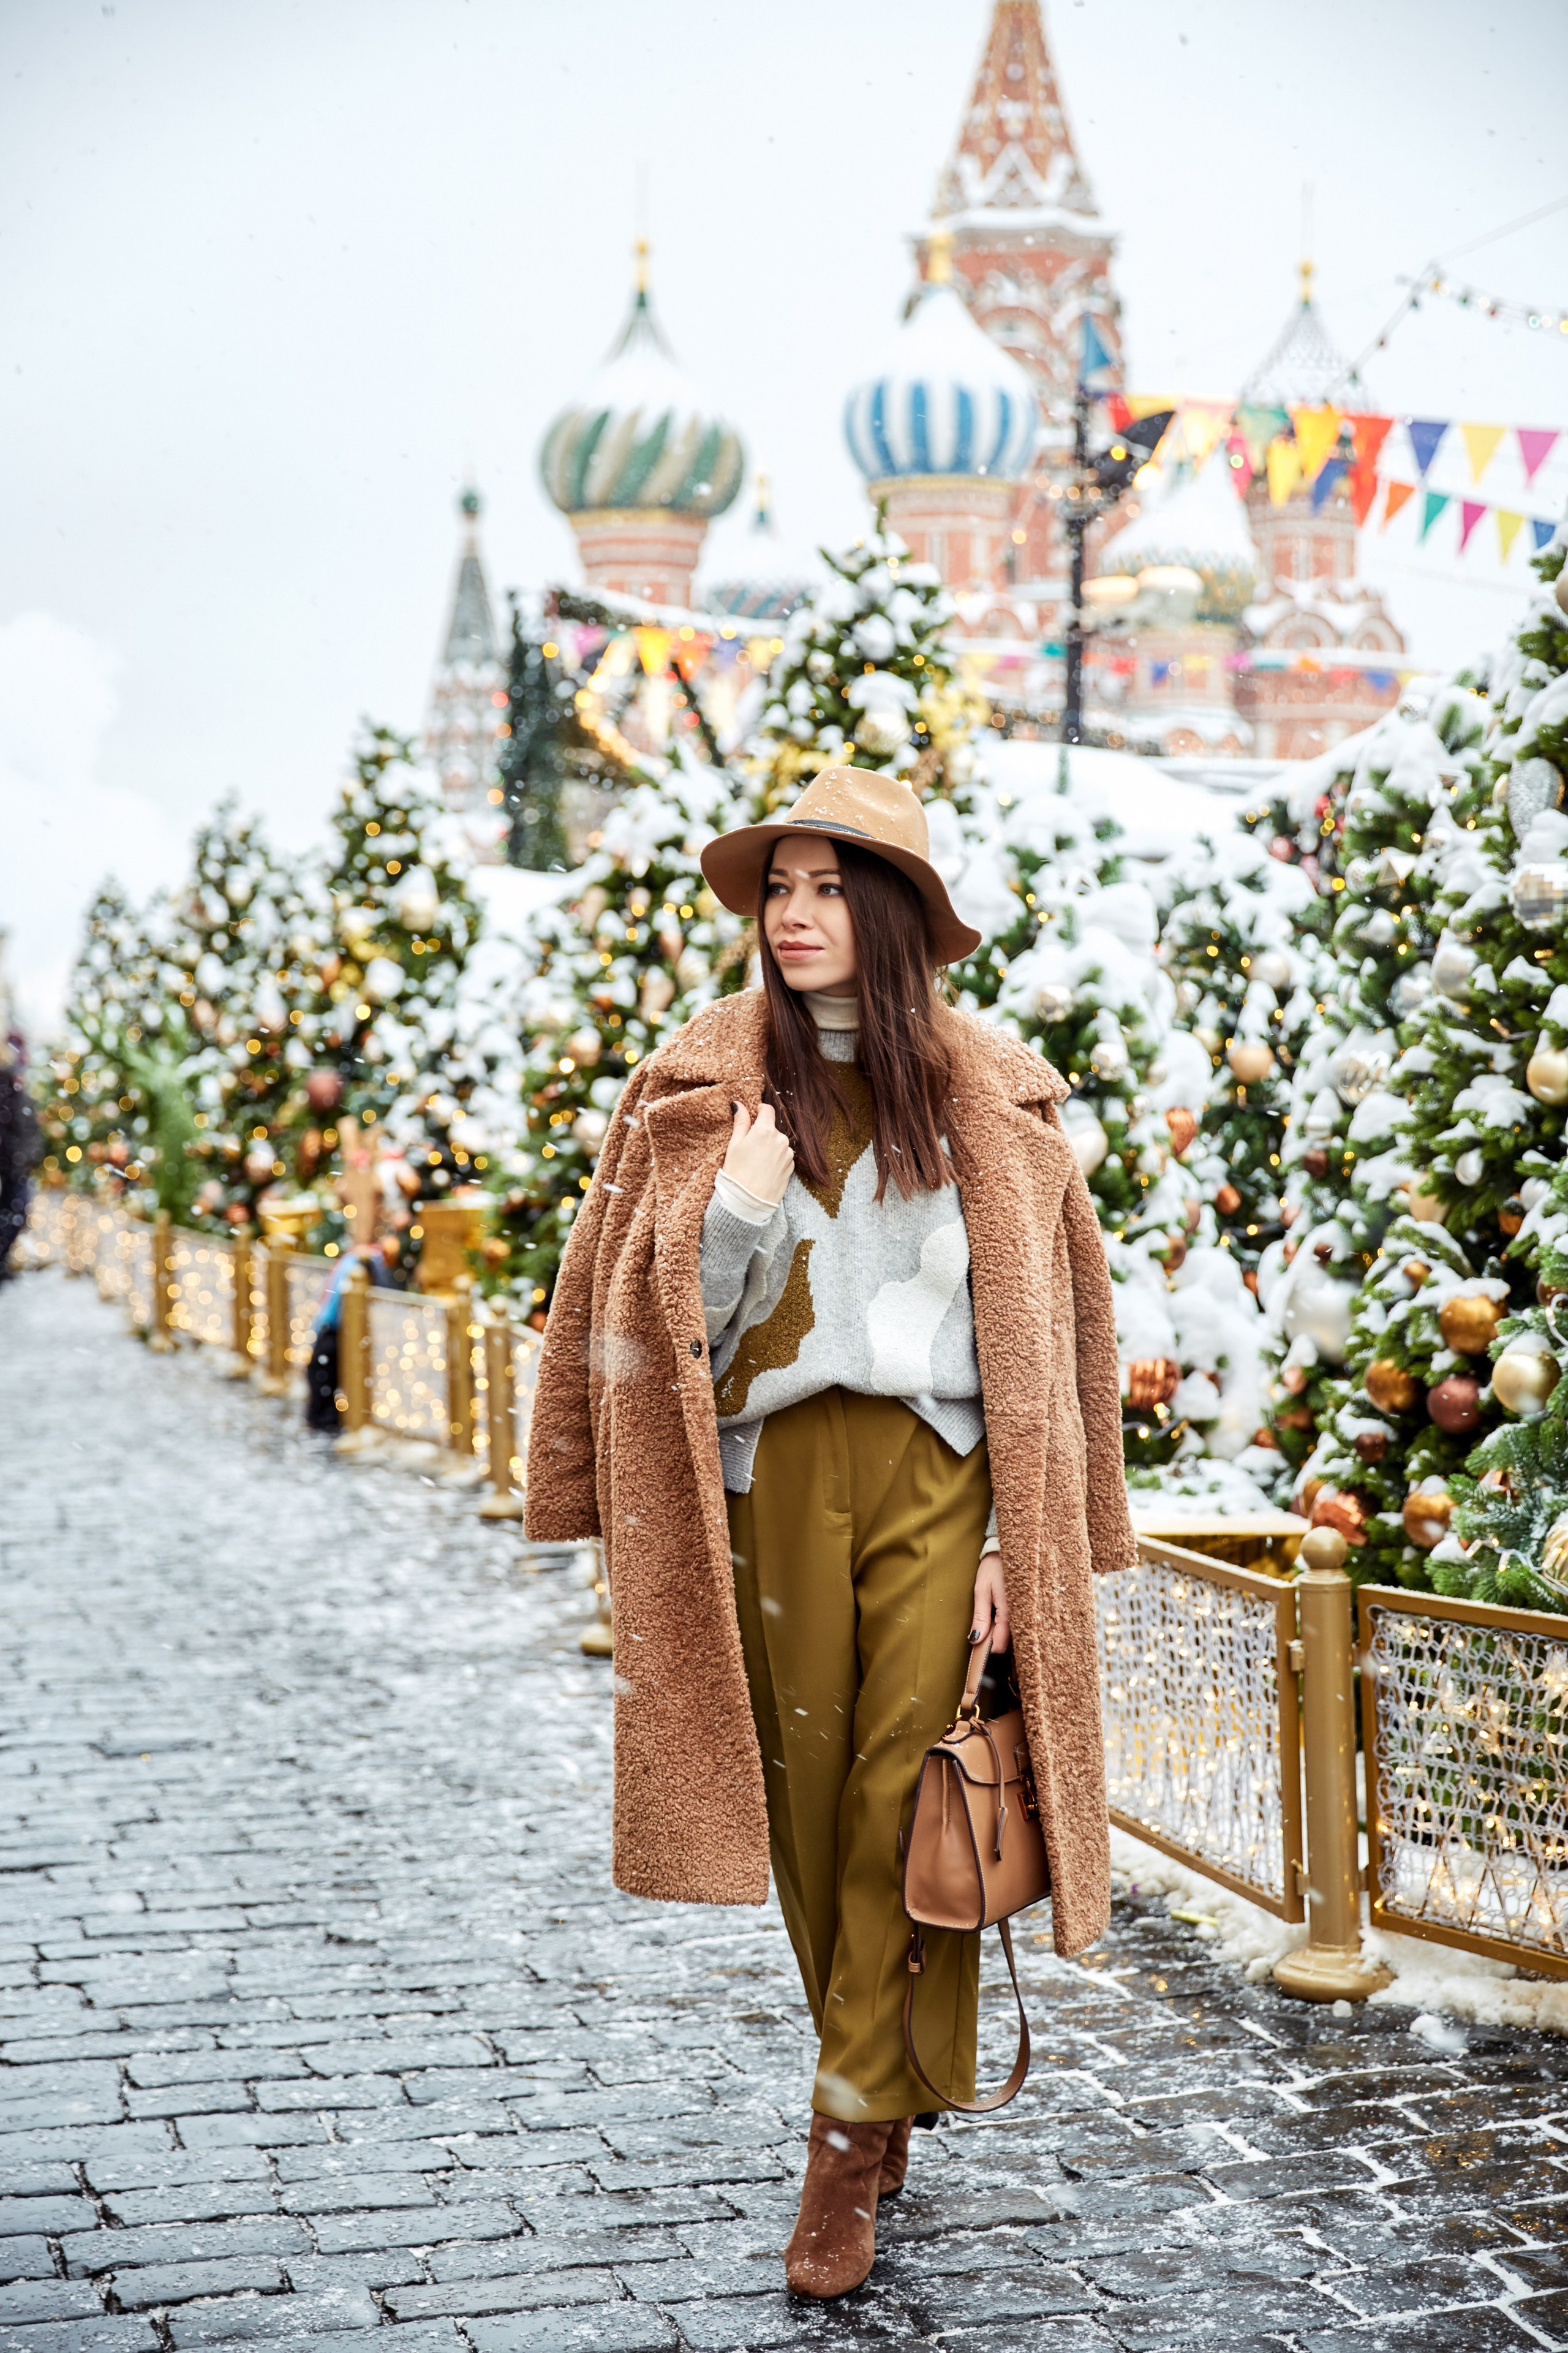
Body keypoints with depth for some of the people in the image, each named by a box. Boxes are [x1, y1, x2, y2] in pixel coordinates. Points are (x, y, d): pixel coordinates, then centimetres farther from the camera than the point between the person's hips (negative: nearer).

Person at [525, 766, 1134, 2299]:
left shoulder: (986, 1098, 4)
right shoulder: (706, 1090, 6)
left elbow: (1037, 1335, 5)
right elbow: (667, 1323, 4)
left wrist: (1013, 1545, -2)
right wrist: (738, 1205, -15)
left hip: (937, 1472, -1)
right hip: (774, 1473, 1)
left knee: (904, 1800, -8)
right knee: (808, 1792, 5)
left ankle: (848, 2144, 0)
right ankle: (884, 2097, 24)